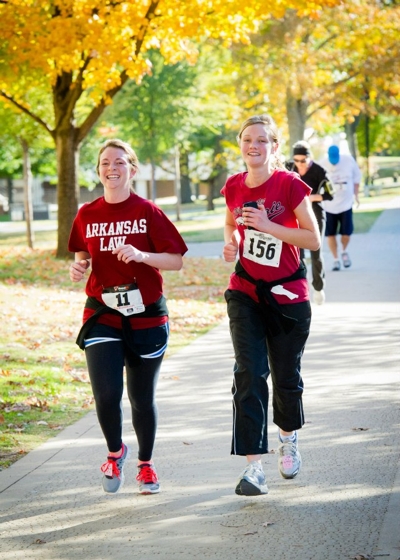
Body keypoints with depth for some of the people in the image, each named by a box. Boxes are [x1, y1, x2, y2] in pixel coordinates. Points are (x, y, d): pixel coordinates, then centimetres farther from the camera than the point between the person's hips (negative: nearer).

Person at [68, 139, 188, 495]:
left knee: (143, 399, 8)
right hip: (102, 316, 1)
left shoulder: (148, 213, -5)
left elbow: (176, 261, -6)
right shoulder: (87, 215, 3)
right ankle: (115, 452, 15)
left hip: (146, 318, -1)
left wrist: (142, 255, -21)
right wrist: (78, 267, -4)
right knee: (106, 394, -15)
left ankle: (146, 464, 33)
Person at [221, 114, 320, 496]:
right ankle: (253, 466, -14)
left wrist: (268, 225, -23)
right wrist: (231, 242, -2)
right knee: (249, 374, -12)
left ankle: (288, 439, 41)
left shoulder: (290, 186, -13)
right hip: (246, 293, 2)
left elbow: (313, 240, -14)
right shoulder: (234, 187, 0)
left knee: (286, 377, 10)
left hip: (287, 296, -2)